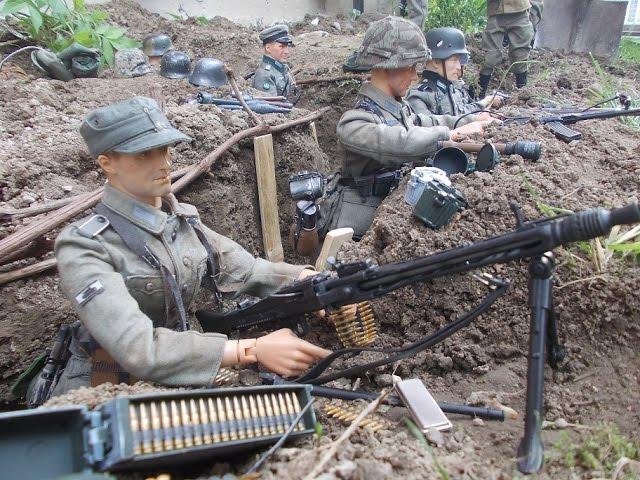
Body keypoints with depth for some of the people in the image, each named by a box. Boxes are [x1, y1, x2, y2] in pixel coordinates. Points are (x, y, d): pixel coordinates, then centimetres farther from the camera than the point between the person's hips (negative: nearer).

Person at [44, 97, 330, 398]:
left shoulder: (183, 220, 0)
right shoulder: (84, 247, -19)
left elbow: (246, 271, -3)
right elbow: (138, 348, -30)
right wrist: (254, 350, -35)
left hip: (169, 380, 5)